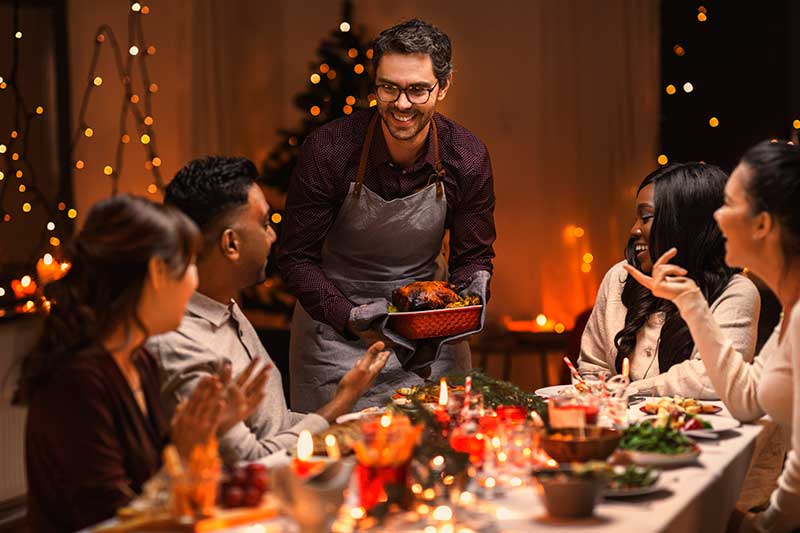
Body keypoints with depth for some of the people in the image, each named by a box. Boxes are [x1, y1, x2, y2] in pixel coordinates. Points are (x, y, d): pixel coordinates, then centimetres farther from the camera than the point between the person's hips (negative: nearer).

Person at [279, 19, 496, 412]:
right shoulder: (328, 150, -20)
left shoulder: (467, 158, -12)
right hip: (336, 324, -2)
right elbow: (297, 257, -15)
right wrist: (350, 318, -29)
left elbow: (473, 257, 0)